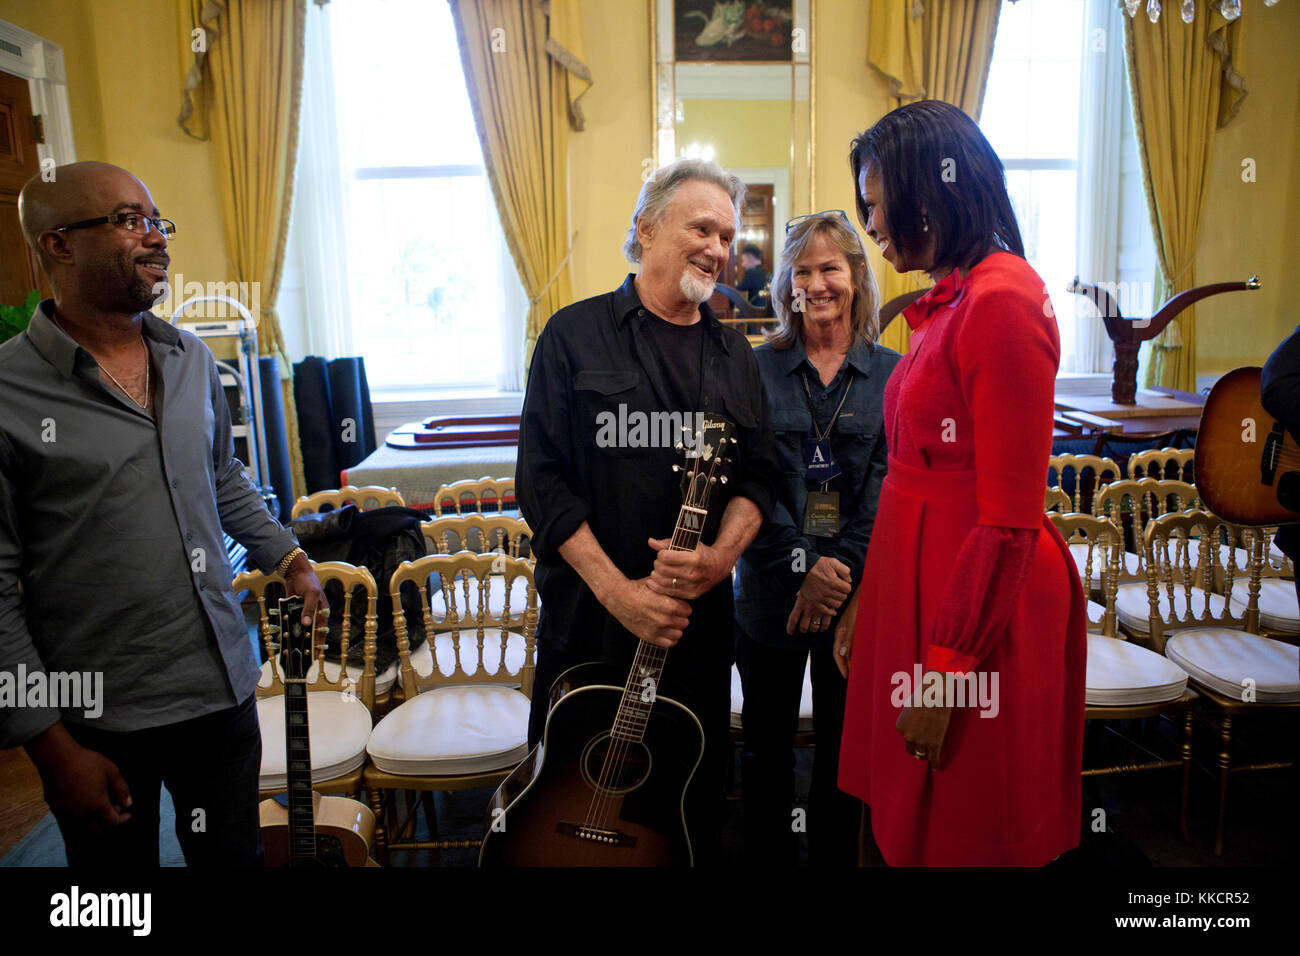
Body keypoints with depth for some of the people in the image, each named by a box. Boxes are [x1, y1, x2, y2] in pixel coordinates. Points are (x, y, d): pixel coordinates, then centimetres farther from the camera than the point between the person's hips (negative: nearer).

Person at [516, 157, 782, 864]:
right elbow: (541, 478, -10)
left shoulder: (734, 357, 10)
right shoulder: (575, 335, -4)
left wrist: (721, 554, -13)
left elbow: (756, 476, 8)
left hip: (700, 617, 4)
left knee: (697, 798, 16)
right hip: (588, 618, -3)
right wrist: (618, 591, -17)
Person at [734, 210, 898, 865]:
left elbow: (886, 484, -6)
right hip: (771, 590, 0)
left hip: (856, 590, 0)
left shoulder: (891, 374, 2)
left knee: (844, 748, 13)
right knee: (766, 745, 13)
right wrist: (802, 563, -16)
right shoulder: (758, 368, 1)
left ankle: (833, 857, 33)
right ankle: (765, 856, 32)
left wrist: (840, 567, -17)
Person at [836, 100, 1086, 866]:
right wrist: (866, 610, 16)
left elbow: (1009, 522, -20)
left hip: (979, 611, -8)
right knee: (912, 823, 21)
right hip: (926, 582, 8)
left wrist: (946, 667, -17)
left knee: (964, 834, 11)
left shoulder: (1001, 305, -19)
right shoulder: (952, 300, 9)